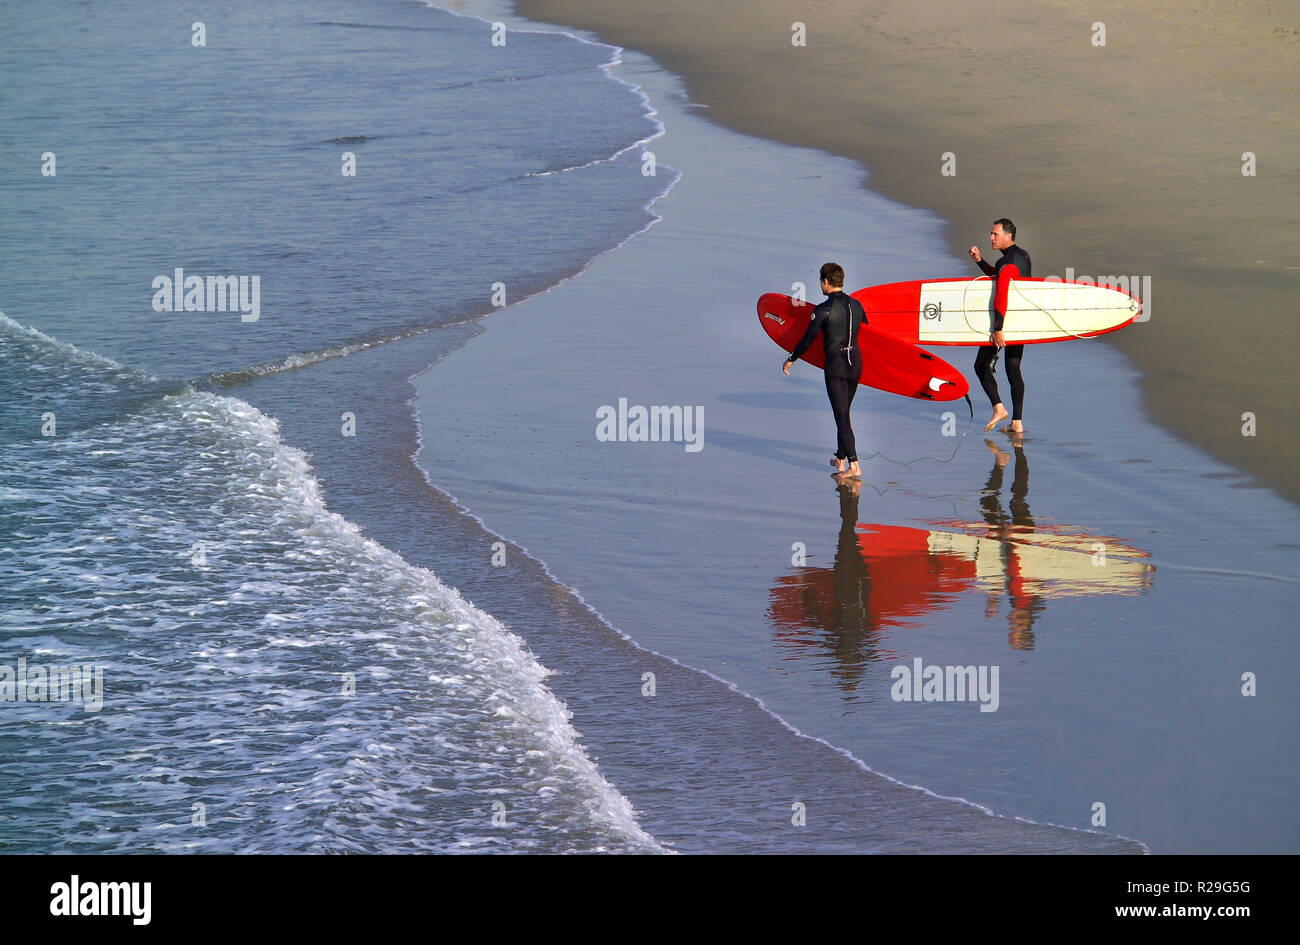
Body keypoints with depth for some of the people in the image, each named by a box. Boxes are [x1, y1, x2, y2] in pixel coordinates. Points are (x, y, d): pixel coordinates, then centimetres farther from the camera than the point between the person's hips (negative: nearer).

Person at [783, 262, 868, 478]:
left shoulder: (823, 310, -13)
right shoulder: (856, 305, 6)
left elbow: (808, 340, -9)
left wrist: (791, 360, 5)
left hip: (835, 365, -6)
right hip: (856, 362, 6)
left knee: (841, 417, -6)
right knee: (843, 412, 21)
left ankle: (854, 466, -15)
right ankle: (841, 458, 29)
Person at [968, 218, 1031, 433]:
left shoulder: (1006, 263, -20)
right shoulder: (1023, 256, 10)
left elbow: (1000, 297, -28)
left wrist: (997, 329, -29)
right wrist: (980, 261, 14)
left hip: (1004, 321, -8)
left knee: (981, 366, 6)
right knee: (1013, 370, 10)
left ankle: (998, 408, -7)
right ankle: (1017, 422, 7)